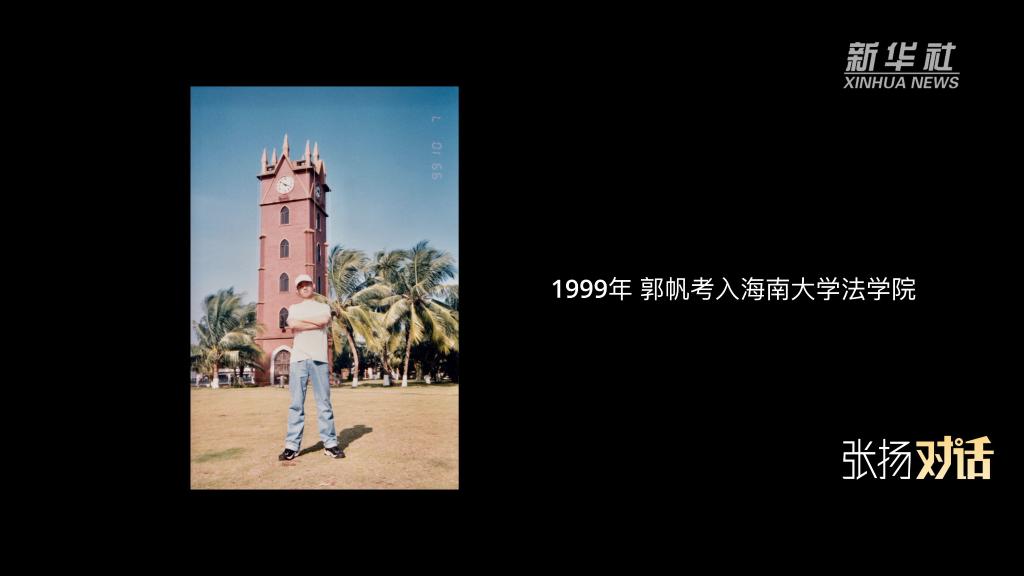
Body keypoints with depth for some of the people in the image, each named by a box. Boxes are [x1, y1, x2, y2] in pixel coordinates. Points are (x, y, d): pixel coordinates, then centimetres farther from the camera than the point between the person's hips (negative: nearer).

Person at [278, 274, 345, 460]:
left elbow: (324, 320, -7)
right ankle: (292, 445, -1)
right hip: (298, 359, 1)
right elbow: (292, 324, -4)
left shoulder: (323, 307, 17)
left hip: (319, 359, -1)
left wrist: (301, 319, 0)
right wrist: (316, 323, -5)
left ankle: (330, 443, 0)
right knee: (296, 404, -2)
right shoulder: (294, 308, 19)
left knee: (324, 403, -1)